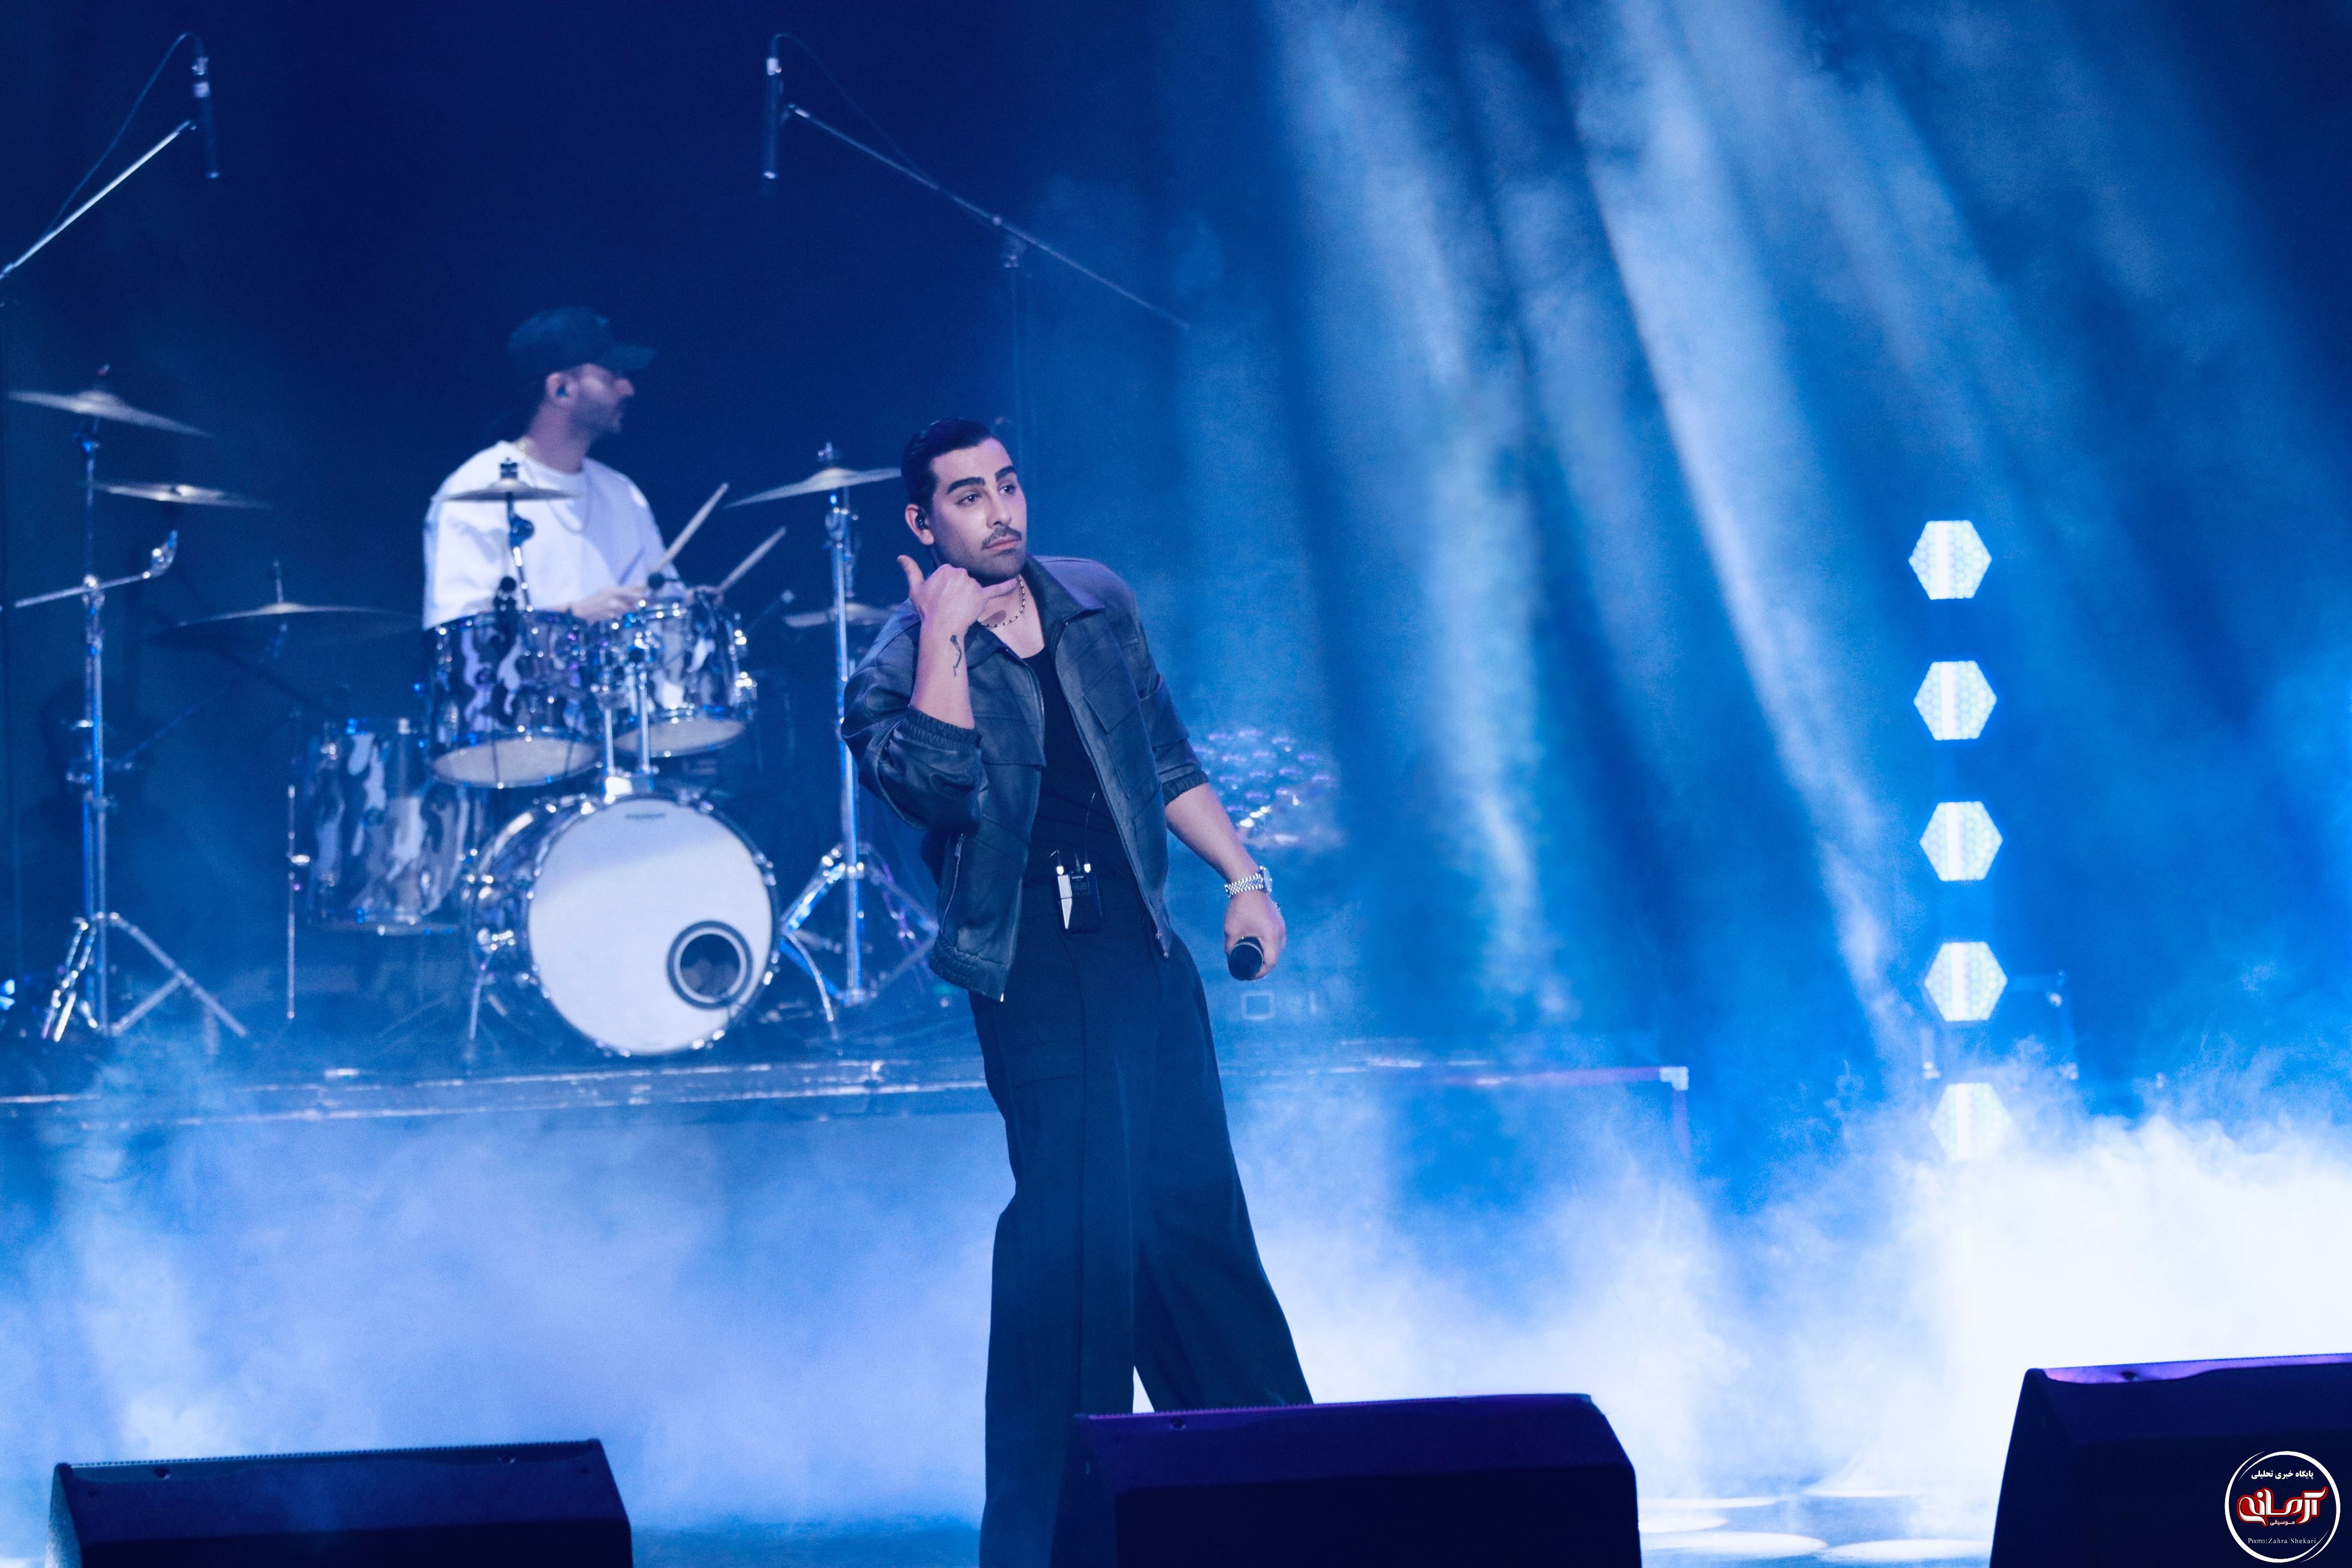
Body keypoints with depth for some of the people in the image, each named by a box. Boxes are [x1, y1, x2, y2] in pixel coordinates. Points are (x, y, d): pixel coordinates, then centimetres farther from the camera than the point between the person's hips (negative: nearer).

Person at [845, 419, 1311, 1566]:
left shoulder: (1099, 602, 11)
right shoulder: (902, 664, -5)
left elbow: (1168, 759, 19)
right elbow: (940, 786, -24)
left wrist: (1244, 879, 15)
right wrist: (944, 633, -21)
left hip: (1144, 941, 5)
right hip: (1035, 962, -5)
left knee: (1194, 1209, 10)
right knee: (1081, 1208, -14)